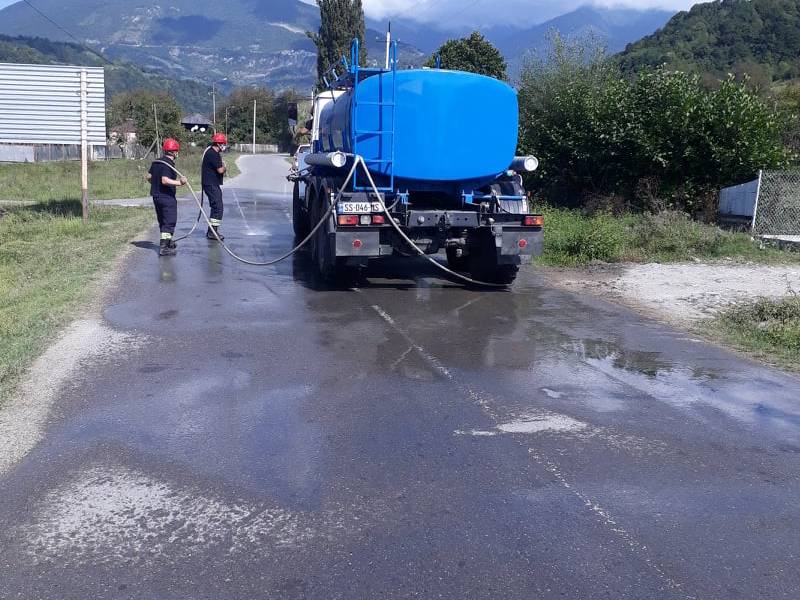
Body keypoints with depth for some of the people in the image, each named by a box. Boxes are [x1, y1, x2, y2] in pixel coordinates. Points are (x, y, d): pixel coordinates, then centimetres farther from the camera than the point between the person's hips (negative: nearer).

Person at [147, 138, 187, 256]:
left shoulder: (156, 162, 9)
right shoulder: (169, 164, -18)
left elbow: (149, 177, 16)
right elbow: (165, 180, -28)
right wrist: (179, 183, -33)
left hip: (156, 196, 9)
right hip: (167, 197, -9)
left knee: (163, 220, 20)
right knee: (170, 221, -5)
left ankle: (167, 242, 34)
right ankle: (164, 247, -11)